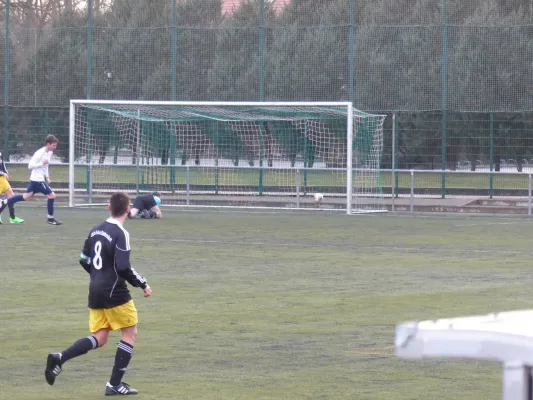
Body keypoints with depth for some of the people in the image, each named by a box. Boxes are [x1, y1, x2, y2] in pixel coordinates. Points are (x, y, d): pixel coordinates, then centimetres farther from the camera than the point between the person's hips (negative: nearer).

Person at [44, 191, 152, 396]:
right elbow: (124, 268, -21)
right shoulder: (120, 234, -15)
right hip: (115, 293, -7)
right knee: (130, 334, 7)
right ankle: (115, 384, 5)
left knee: (99, 339, 11)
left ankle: (59, 358, -10)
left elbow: (84, 260, 14)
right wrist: (143, 284, -9)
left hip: (95, 292, 7)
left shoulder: (96, 230, 8)